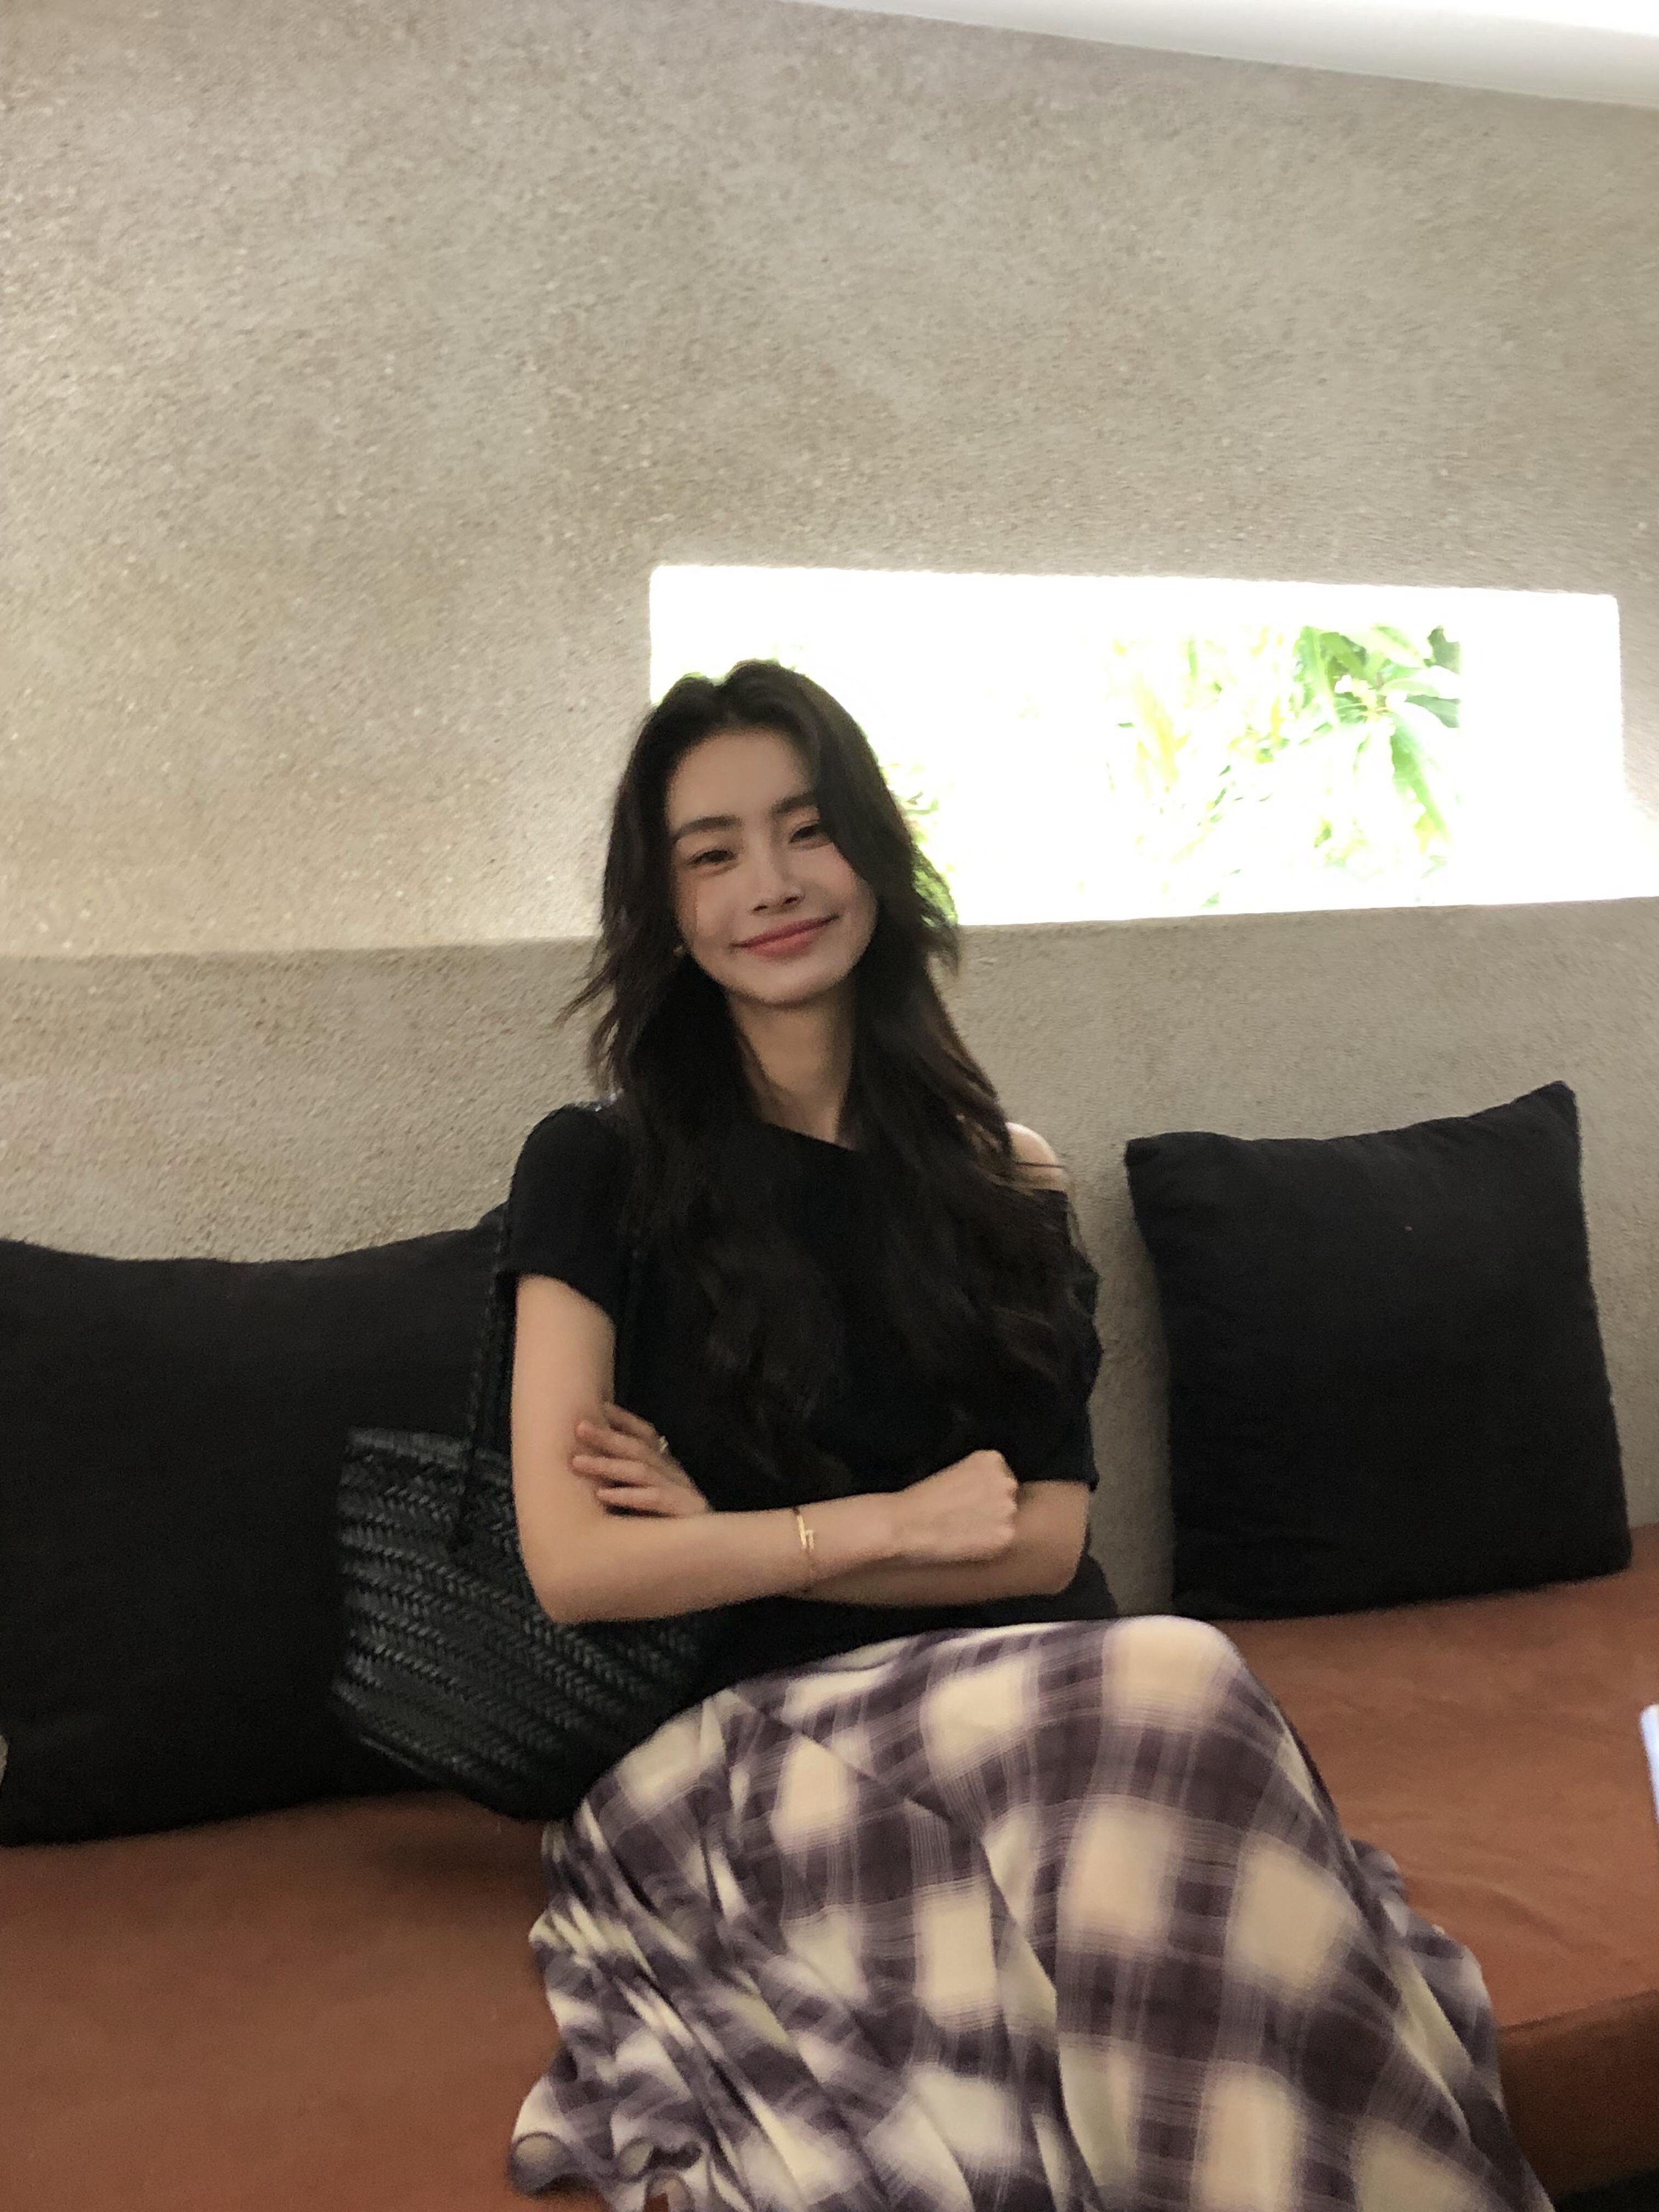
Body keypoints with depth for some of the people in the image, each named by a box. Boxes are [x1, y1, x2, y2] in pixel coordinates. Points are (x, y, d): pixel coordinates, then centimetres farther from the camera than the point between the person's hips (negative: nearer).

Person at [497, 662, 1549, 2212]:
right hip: (752, 1738, -3)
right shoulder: (596, 1170, 1)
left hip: (1022, 1699, 3)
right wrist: (886, 1523, -7)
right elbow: (571, 1564, -6)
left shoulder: (1002, 1178, 10)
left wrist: (733, 1535, -5)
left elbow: (1046, 1539, 3)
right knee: (1179, 1686, -33)